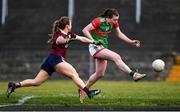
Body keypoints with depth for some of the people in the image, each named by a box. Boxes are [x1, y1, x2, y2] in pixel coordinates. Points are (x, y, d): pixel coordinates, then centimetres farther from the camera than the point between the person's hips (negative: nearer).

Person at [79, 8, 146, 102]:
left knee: (99, 74, 12)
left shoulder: (114, 22, -1)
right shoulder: (98, 21, -21)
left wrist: (131, 42, 0)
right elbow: (85, 30, -19)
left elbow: (119, 34, 11)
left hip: (103, 47, 9)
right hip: (95, 47, -9)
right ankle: (133, 74, -32)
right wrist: (94, 41, -26)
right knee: (116, 57, -26)